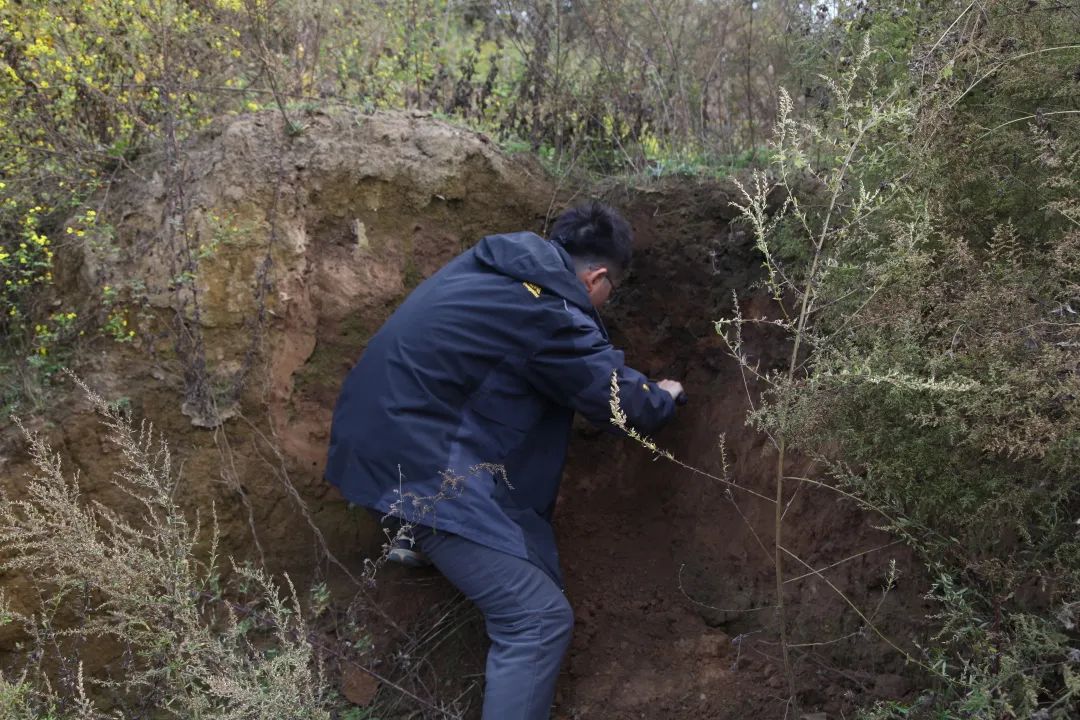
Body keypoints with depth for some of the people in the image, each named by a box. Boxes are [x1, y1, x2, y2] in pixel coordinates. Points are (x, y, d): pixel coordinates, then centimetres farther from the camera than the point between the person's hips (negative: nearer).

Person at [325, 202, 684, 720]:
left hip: (394, 436, 11)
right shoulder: (546, 312, -17)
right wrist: (663, 397, 16)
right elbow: (627, 404, -8)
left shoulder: (501, 267, 11)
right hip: (420, 465, -11)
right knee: (538, 619, -10)